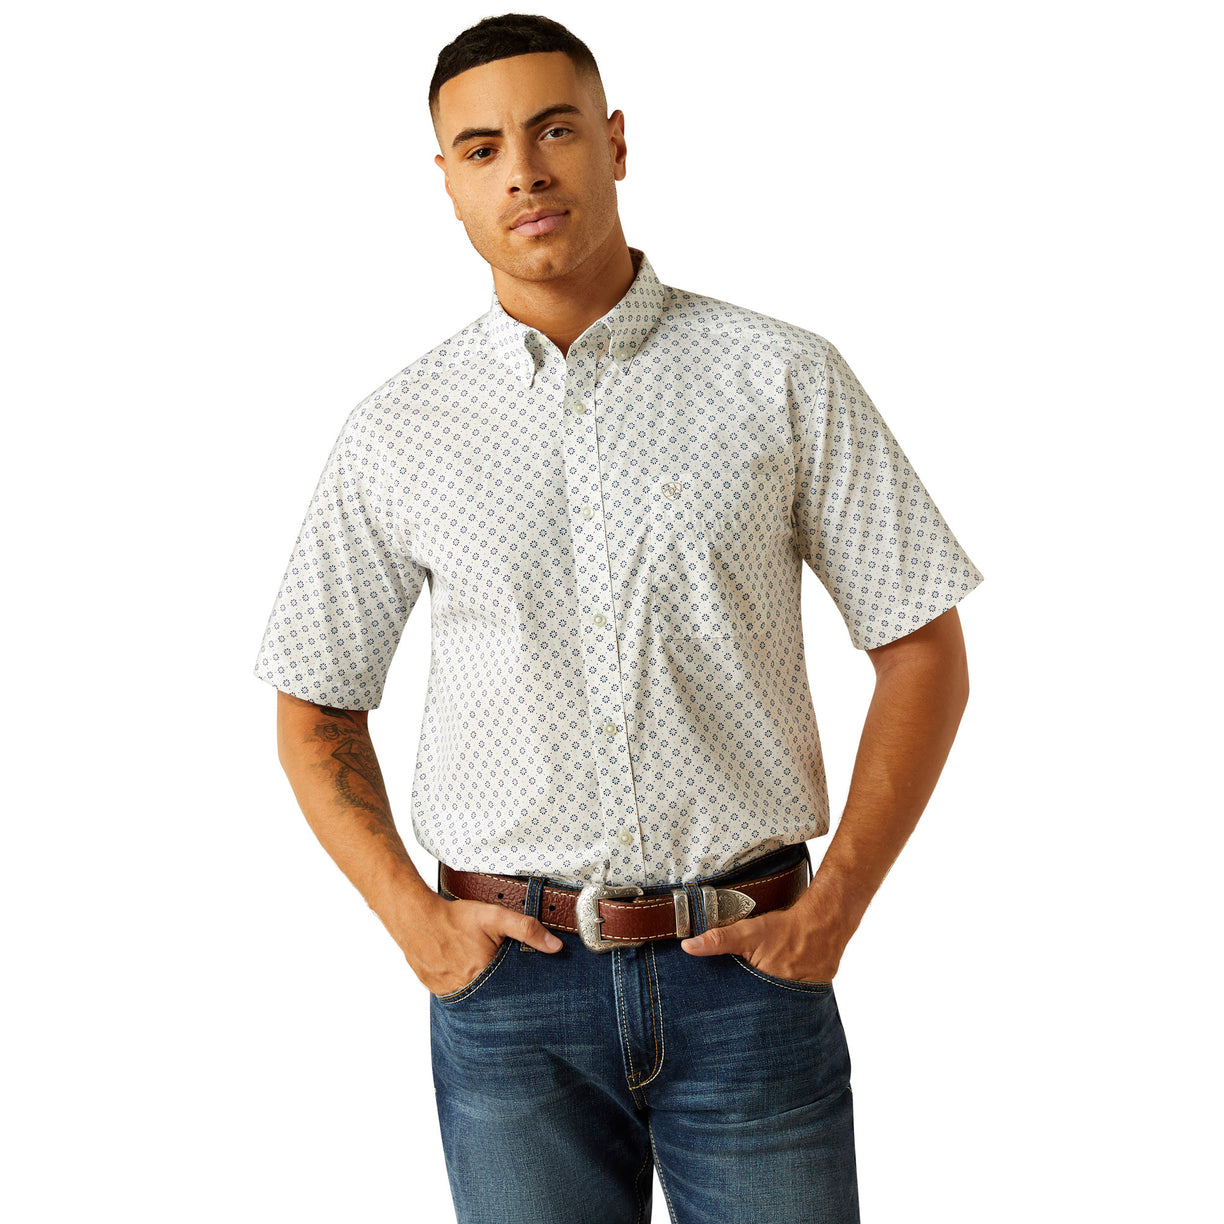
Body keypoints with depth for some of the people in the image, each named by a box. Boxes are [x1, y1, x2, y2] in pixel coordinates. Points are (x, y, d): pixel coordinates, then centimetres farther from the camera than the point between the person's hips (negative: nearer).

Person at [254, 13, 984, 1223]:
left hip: (748, 970, 0)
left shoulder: (786, 379, -1)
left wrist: (833, 907, -5)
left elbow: (923, 653, 2)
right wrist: (413, 921, -2)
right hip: (511, 990, 1)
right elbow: (316, 713, 11)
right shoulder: (394, 433, 2)